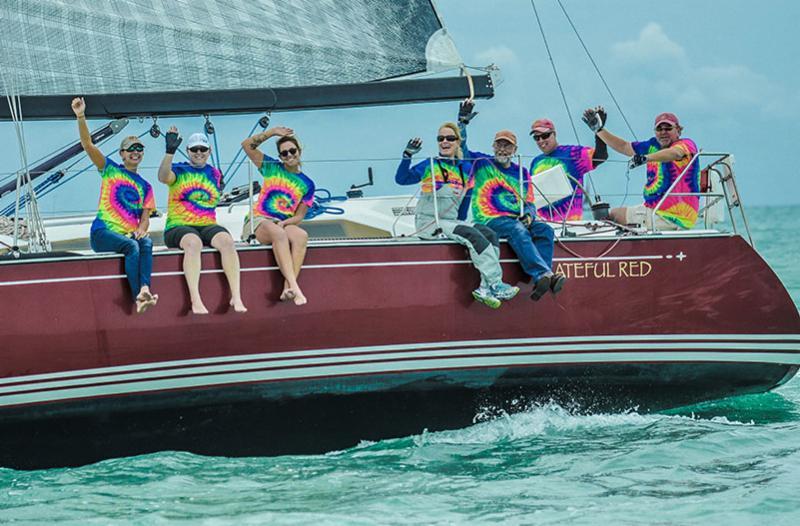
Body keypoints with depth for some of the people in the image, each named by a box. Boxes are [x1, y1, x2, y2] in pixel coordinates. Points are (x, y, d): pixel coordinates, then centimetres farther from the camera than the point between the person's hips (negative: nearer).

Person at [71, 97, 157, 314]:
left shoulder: (145, 186, 20)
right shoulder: (110, 170, 10)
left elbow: (145, 217, 13)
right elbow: (88, 144, -2)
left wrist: (141, 230, -12)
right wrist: (81, 117, -16)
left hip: (131, 233, 3)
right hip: (103, 232, -3)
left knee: (146, 243, -31)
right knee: (132, 246, -33)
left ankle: (144, 289, -50)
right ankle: (138, 296, -42)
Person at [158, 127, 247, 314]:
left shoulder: (215, 174, 18)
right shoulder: (179, 170, 6)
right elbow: (163, 177, -19)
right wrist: (170, 151, -29)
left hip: (208, 226, 3)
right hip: (178, 227, -3)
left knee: (226, 240, -30)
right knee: (193, 242, -38)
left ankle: (236, 297, -34)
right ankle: (195, 301, -45)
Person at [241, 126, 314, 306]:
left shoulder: (307, 184, 13)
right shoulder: (272, 168, 12)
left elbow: (299, 216, 9)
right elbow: (247, 145, 7)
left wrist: (285, 223, -12)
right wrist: (272, 132, 1)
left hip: (285, 224, 2)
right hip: (259, 221, -2)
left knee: (301, 235, -34)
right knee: (279, 234, -38)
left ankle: (287, 289, -43)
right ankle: (294, 286, -50)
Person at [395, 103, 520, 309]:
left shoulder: (466, 168, 12)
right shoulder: (429, 166, -1)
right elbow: (401, 179, -14)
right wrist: (407, 155, -24)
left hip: (451, 222, 5)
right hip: (428, 223, -5)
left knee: (489, 234, -18)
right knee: (472, 235, -27)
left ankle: (486, 288, -28)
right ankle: (495, 285, -29)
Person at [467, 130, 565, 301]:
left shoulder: (522, 173, 20)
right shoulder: (482, 163, 10)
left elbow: (529, 203, 17)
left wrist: (529, 215, -5)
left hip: (517, 220, 5)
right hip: (490, 220, -5)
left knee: (545, 230, -22)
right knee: (518, 231, -35)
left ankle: (539, 282, -37)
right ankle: (543, 275, -50)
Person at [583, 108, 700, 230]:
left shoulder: (687, 144, -9)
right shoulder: (654, 145, 13)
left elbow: (675, 153, -34)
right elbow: (624, 147, 21)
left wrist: (645, 158, -47)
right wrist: (599, 129, 19)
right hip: (652, 209, 9)